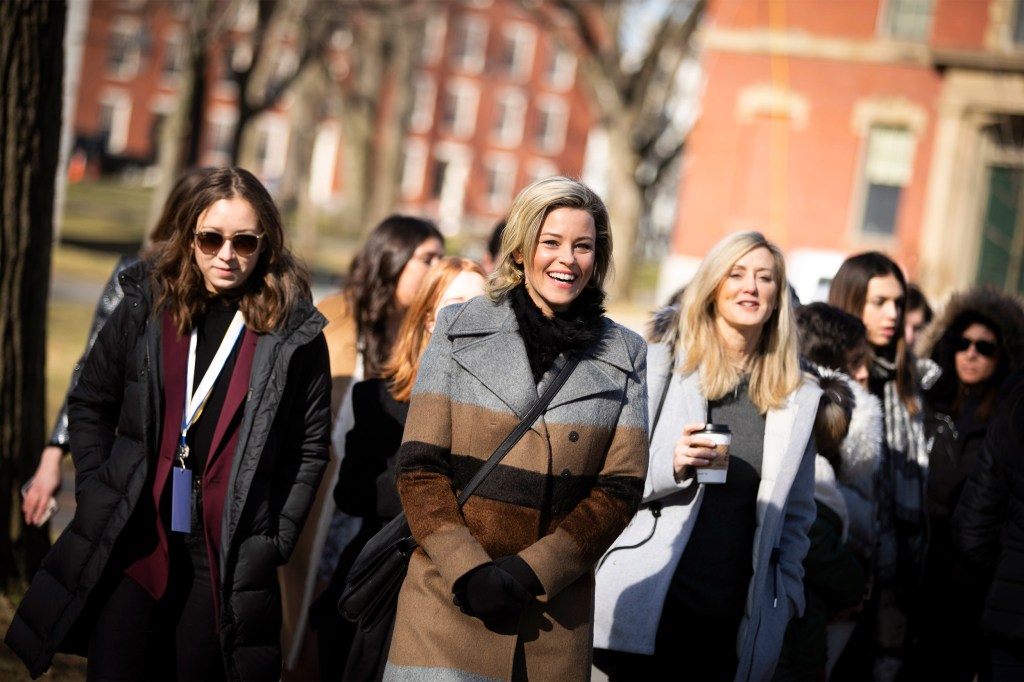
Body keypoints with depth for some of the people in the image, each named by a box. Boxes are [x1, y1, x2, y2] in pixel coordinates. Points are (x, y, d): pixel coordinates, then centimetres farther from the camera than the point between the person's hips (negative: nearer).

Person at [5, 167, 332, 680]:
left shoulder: (293, 331, 0)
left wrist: (277, 537, -2)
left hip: (226, 559, -1)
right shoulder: (147, 307, 4)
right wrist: (94, 491, 2)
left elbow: (311, 445, 4)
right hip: (131, 543, 1)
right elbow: (89, 405, 12)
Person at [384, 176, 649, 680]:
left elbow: (621, 487, 1)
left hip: (553, 613, 1)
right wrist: (468, 570, -14)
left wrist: (532, 572, -11)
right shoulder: (460, 331, 3)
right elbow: (419, 467, -1)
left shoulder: (625, 356, 5)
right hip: (448, 600, -1)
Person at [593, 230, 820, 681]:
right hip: (648, 610, -2)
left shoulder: (797, 398, 9)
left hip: (737, 623, 2)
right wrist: (669, 466, -15)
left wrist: (787, 593, 9)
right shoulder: (659, 365, 1)